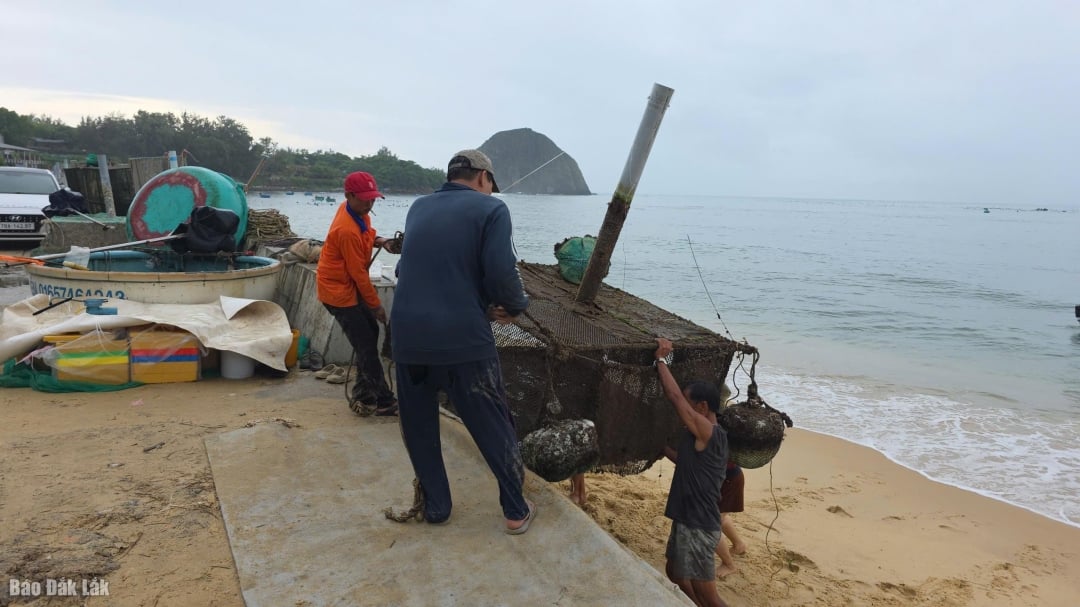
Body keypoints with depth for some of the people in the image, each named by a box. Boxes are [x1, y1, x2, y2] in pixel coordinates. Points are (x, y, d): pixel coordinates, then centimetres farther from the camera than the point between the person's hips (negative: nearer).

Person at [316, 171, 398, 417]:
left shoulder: (357, 212, -2)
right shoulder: (347, 230, -29)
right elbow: (358, 272, -23)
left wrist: (376, 240, -4)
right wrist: (375, 304, -14)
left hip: (348, 285, 9)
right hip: (338, 290, -9)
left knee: (370, 333, 12)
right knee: (366, 343, -6)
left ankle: (365, 394, 23)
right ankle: (383, 401, 2)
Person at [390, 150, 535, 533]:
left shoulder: (418, 208, 15)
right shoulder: (490, 209, -2)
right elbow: (501, 272, -15)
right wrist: (515, 306, 6)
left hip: (407, 335, 5)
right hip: (463, 339, -4)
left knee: (418, 427, 19)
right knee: (493, 427, 11)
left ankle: (435, 506, 30)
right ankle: (516, 511, 21)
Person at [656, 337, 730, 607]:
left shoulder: (706, 431, -19)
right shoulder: (710, 437, 9)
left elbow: (674, 396, -23)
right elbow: (687, 461, 26)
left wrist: (661, 359, -14)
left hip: (698, 525, -10)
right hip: (688, 520, 10)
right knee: (674, 572, 26)